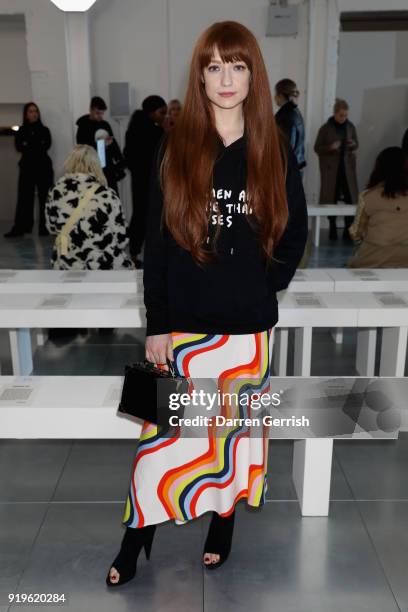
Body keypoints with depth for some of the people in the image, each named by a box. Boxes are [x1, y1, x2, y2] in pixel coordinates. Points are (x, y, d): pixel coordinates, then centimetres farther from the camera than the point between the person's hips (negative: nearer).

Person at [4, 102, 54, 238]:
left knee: (45, 197, -4)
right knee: (24, 197, -4)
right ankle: (20, 228, -5)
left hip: (44, 167, 0)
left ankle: (45, 227, -2)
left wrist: (29, 146, -9)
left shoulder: (44, 130, 10)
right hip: (27, 167, 0)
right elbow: (19, 147, -4)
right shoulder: (21, 131, 11)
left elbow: (46, 146, -6)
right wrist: (37, 147, -11)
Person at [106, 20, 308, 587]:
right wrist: (156, 324, -6)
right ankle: (137, 539, 25)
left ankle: (222, 526, 36)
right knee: (163, 432, 5)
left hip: (249, 325, 1)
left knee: (236, 429, 14)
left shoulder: (274, 153, 2)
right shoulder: (174, 148, -1)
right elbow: (155, 242, -3)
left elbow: (295, 232, 11)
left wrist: (266, 283, -1)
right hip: (185, 321, -1)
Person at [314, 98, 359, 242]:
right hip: (330, 167, -2)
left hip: (347, 167, 3)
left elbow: (356, 145, 13)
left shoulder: (350, 127, 5)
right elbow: (317, 148, -3)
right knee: (331, 198, 0)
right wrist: (330, 147, -20)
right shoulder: (325, 128, -5)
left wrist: (353, 145, -10)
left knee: (351, 198, -6)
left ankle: (348, 230, 1)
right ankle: (333, 229, 14)